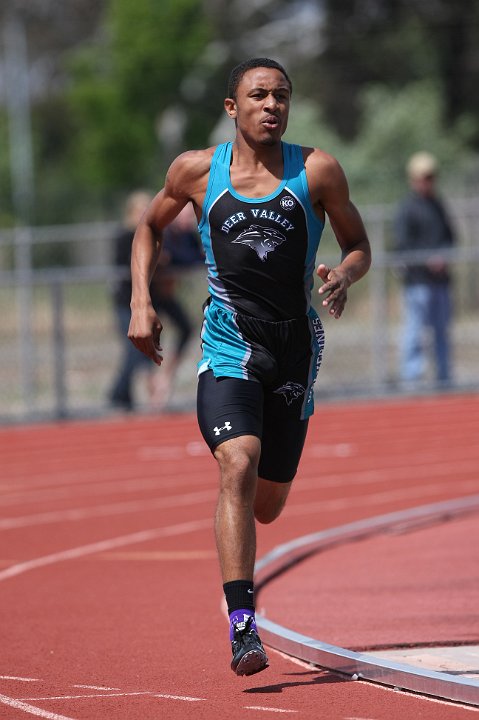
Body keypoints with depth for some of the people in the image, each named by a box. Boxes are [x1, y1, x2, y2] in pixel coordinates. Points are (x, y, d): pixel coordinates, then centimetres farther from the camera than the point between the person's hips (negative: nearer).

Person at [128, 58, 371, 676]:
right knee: (239, 465, -26)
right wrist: (141, 303, 6)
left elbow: (359, 245, 9)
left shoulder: (315, 171, -1)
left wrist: (343, 278, -14)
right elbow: (150, 227, 18)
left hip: (294, 349, 2)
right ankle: (241, 624, -29)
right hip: (228, 350, -2)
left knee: (265, 506, 11)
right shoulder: (197, 171, 1)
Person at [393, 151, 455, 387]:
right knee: (415, 326, -10)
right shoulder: (407, 208, -5)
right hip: (417, 278, -7)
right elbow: (401, 244, -12)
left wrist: (444, 255, 3)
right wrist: (427, 259, -19)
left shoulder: (437, 204, 18)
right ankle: (411, 376, -10)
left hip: (440, 277, 8)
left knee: (442, 328, 10)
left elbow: (449, 236, 25)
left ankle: (444, 377, 15)